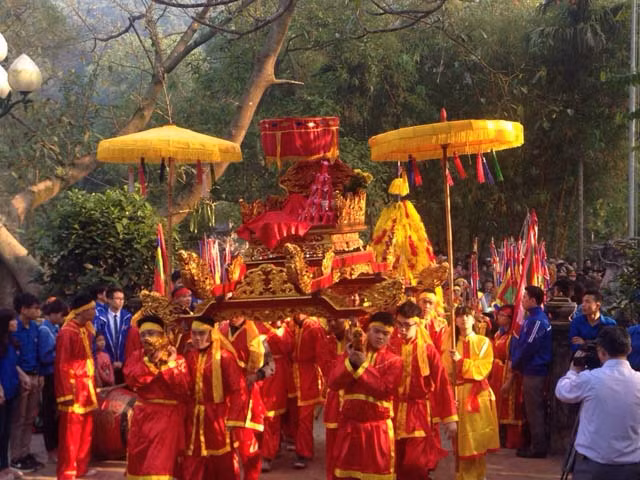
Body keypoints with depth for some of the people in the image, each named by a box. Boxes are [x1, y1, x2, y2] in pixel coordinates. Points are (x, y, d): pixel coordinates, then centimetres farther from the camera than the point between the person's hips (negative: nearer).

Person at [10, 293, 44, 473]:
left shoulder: (34, 327, 8)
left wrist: (39, 375, 11)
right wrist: (22, 375, -18)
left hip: (34, 377, 7)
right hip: (21, 378, -7)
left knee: (29, 418, 13)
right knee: (18, 420, 1)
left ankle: (26, 453, 22)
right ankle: (16, 458, 8)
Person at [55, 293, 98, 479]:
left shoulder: (86, 330, 8)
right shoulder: (67, 332, -16)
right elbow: (62, 366, -16)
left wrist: (93, 386, 13)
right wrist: (67, 394, -18)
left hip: (87, 387, 8)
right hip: (74, 389, -8)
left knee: (86, 431, 16)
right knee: (70, 433, 1)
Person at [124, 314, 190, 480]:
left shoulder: (176, 358, -5)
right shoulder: (138, 356, 6)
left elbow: (182, 387, -16)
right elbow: (130, 379, -11)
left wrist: (169, 364, -19)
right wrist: (150, 362, -18)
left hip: (167, 417, -4)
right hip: (142, 415, 4)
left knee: (160, 462, -5)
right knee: (138, 459, 15)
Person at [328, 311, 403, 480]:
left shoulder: (394, 360, -3)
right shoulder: (350, 353, 6)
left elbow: (384, 391, -17)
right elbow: (333, 383, -5)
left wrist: (363, 365, -17)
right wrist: (350, 362, -18)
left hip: (377, 427, -3)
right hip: (349, 424, 3)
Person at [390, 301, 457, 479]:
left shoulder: (428, 349, -6)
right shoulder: (390, 346, -2)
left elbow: (442, 383, -6)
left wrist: (450, 418, -8)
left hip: (421, 413, -2)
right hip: (395, 412, 2)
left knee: (417, 466, -4)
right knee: (396, 465, 8)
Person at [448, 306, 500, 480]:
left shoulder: (483, 342, 3)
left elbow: (483, 368, -9)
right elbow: (447, 371, 7)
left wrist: (461, 361, -17)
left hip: (478, 393, -1)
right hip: (458, 393, 1)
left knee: (478, 436, 2)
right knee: (462, 439, 0)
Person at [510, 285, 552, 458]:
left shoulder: (537, 321, -19)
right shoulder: (531, 318, 12)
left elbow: (528, 347, -20)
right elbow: (520, 341, 14)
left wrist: (514, 363, -8)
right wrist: (514, 359, 2)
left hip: (534, 371, -10)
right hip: (531, 369, 10)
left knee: (534, 410, -2)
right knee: (532, 409, 16)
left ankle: (538, 448, 5)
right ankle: (537, 444, 25)